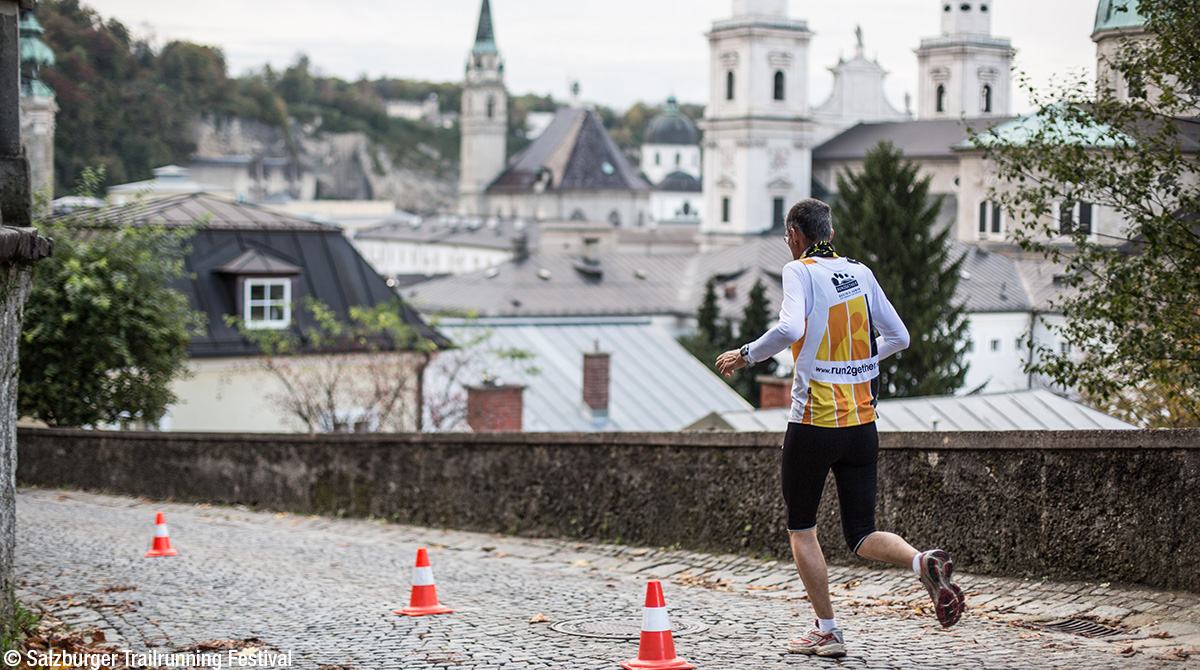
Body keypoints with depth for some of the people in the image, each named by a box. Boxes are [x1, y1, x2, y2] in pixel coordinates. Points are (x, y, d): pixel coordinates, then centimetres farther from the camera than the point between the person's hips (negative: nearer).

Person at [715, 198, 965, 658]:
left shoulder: (800, 271, -7)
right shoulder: (860, 273, 10)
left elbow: (790, 329, -25)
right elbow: (898, 337, 14)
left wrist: (746, 355, -11)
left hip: (813, 424, -5)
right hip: (862, 425, 5)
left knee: (801, 529, 12)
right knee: (861, 536, 9)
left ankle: (826, 632, 10)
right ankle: (923, 562, -19)